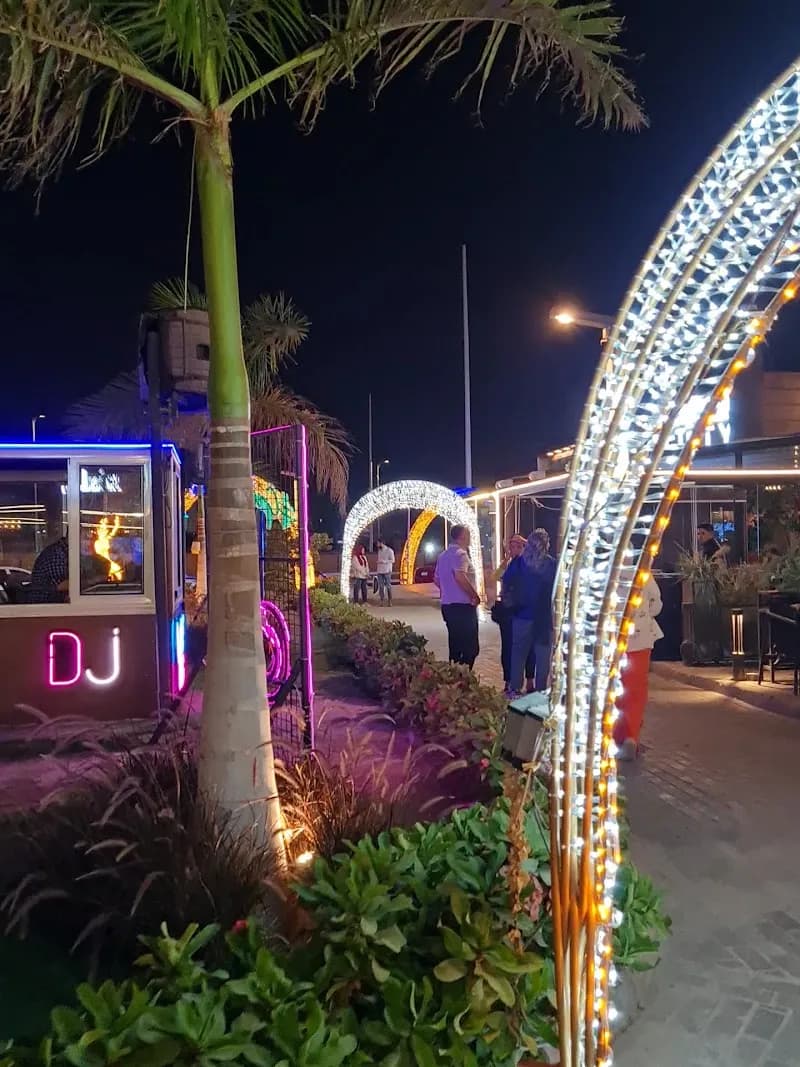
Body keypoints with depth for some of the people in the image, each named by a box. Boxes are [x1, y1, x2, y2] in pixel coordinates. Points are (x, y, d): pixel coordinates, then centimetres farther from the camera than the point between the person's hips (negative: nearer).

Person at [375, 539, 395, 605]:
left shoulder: (389, 550, -5)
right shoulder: (379, 551, 16)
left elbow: (392, 560, -7)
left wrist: (385, 561, -20)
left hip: (387, 571, -6)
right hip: (379, 571, 6)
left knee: (388, 586, -4)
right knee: (381, 586, 3)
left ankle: (390, 602, 1)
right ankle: (381, 602, 6)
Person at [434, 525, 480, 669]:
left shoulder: (443, 555, 15)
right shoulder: (460, 553, -13)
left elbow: (437, 580, 22)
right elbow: (460, 577, -29)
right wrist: (475, 595, -19)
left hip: (447, 605, 9)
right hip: (463, 606, -9)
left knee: (455, 646, 15)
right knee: (470, 648, -6)